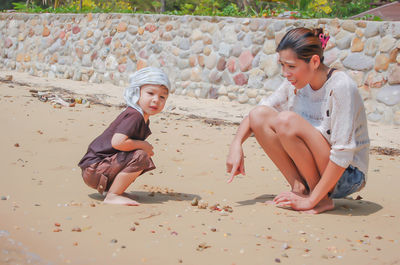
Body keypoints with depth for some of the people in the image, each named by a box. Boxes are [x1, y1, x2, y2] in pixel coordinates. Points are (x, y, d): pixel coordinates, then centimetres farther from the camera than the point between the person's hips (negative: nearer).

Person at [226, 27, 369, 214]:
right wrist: (236, 144, -9)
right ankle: (299, 188, -5)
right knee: (259, 115, -7)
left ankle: (322, 199, -15)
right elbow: (262, 106, 8)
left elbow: (342, 155, -27)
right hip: (312, 169, 7)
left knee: (287, 120, -28)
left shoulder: (341, 87, -23)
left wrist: (311, 201, -26)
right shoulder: (296, 83, -3)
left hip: (347, 175, -7)